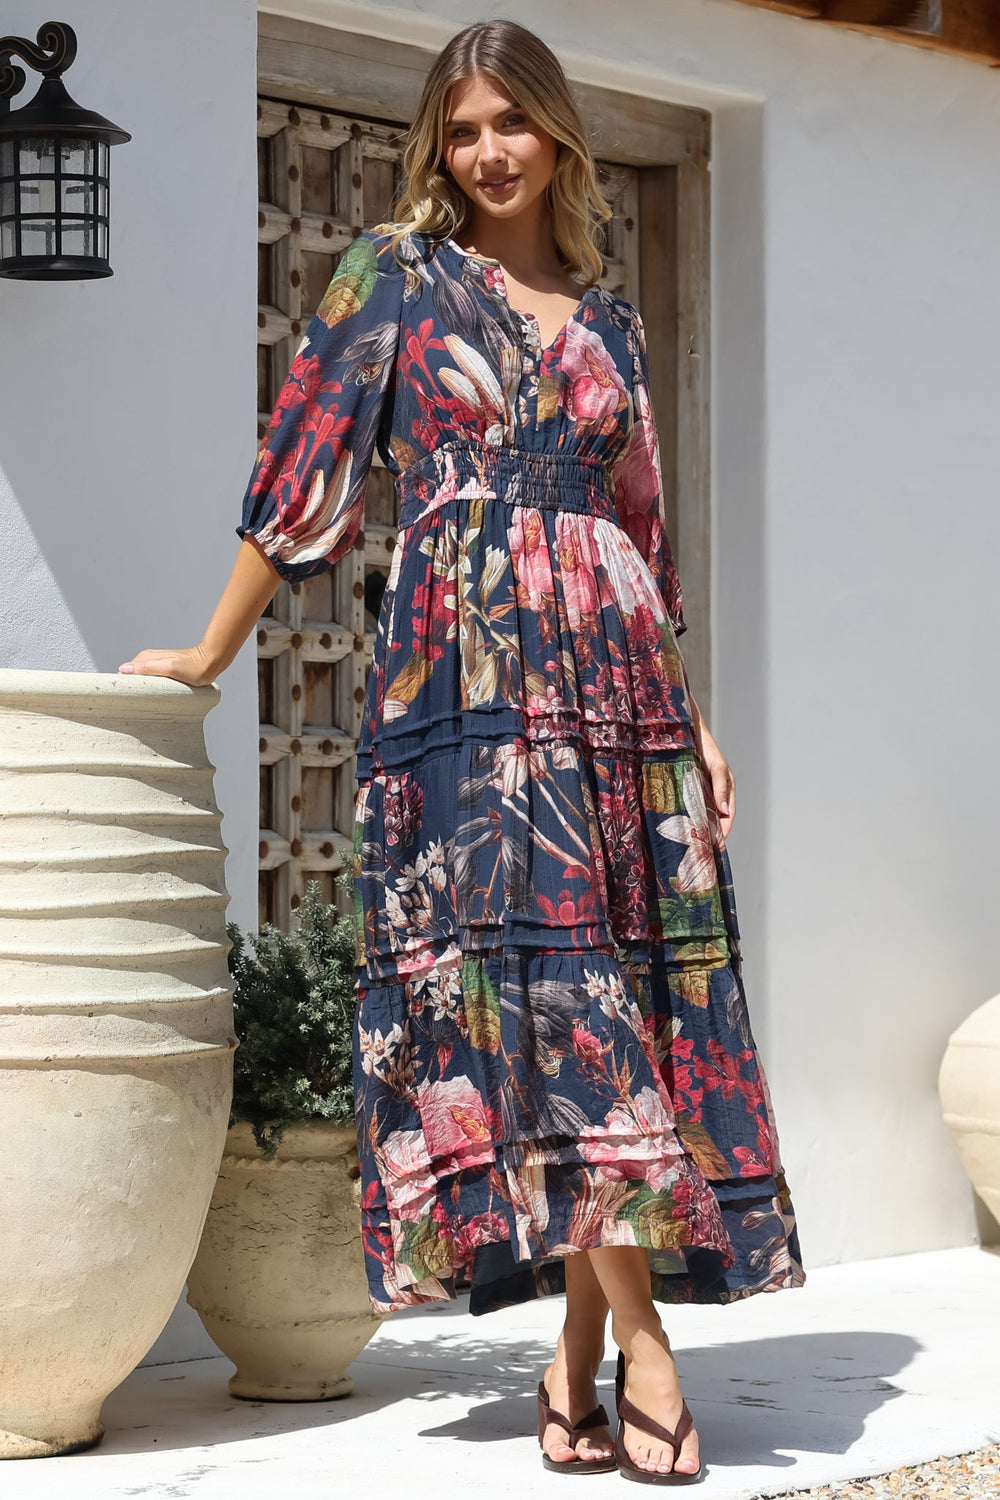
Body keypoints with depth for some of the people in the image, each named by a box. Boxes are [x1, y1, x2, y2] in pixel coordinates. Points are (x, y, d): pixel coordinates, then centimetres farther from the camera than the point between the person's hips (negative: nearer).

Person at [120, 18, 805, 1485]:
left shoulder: (611, 320, 19)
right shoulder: (395, 273, 9)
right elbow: (307, 469, 7)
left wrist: (691, 712, 12)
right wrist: (210, 654, 6)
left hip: (616, 678, 4)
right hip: (467, 673, -4)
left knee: (632, 976, -3)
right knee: (544, 979, -14)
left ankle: (578, 1360, 0)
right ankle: (640, 1342, -13)